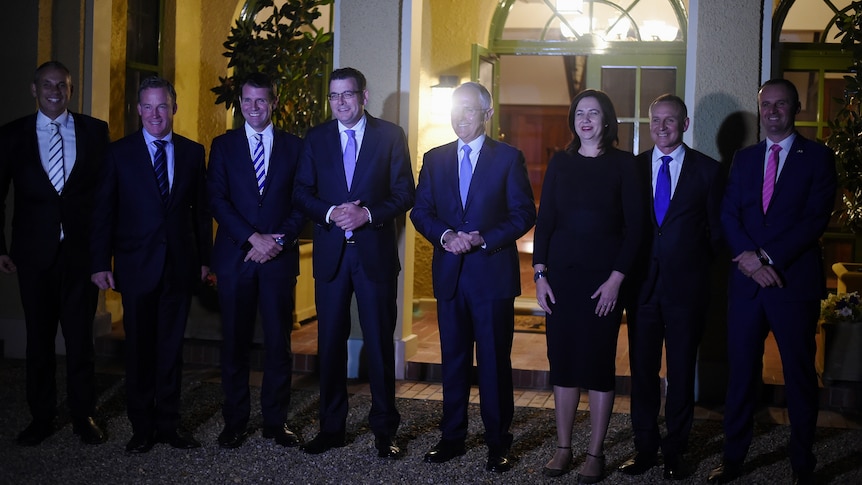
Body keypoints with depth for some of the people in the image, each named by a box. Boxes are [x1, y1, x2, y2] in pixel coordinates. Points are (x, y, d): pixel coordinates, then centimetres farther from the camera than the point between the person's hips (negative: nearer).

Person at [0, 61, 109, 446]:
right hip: (34, 251, 1)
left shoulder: (94, 131, 3)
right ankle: (41, 417, 21)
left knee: (80, 335, 4)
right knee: (39, 337, 9)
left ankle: (83, 415, 16)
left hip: (81, 249, -1)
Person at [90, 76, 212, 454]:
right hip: (136, 264, -1)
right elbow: (103, 211, 0)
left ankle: (168, 423, 18)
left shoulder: (192, 152, 7)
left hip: (180, 264, 2)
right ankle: (142, 427, 16)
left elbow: (202, 209, 8)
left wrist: (204, 258, 4)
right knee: (139, 348, 6)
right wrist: (100, 263, -5)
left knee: (171, 347, 8)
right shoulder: (120, 153, 1)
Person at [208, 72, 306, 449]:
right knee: (235, 342, 3)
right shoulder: (224, 146, 9)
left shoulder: (294, 146, 9)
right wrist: (253, 238, -11)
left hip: (279, 256, 0)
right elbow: (217, 200, 0)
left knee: (279, 341, 1)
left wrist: (280, 239, -10)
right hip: (235, 256, 0)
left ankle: (276, 421, 10)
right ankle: (235, 421, 12)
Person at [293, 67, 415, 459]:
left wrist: (368, 214, -16)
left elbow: (405, 193, -2)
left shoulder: (390, 136, 2)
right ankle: (331, 427, 19)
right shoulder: (316, 138, 9)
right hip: (330, 252, 2)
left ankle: (384, 430, 12)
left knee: (379, 341, 2)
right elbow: (301, 193, 5)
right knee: (330, 341, 8)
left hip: (375, 251, -2)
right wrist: (330, 213, -13)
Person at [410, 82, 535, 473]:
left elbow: (523, 214, -4)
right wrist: (446, 236, -11)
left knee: (495, 362, 2)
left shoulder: (508, 158, 0)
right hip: (449, 275, 3)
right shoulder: (435, 159, 11)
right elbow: (420, 211, 8)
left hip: (493, 273, -3)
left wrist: (482, 239, -16)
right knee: (453, 360, 11)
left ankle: (498, 444, 12)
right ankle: (452, 437, 20)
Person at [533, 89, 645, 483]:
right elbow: (544, 220, 7)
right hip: (562, 272, 3)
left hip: (605, 274, -3)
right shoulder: (560, 163, 8)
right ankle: (563, 448, 17)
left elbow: (634, 226, -4)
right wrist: (540, 273, -1)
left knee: (599, 361, 1)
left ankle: (595, 453, 11)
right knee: (562, 358, 6)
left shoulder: (623, 164, -1)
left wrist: (617, 278, -11)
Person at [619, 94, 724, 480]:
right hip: (643, 284, 2)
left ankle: (675, 451, 18)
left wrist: (698, 266, 1)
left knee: (681, 371, 7)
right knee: (642, 369, 7)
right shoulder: (633, 167, 6)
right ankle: (645, 448, 18)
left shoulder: (707, 170, 1)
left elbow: (716, 229, 5)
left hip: (686, 285, -1)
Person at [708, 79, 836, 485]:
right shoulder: (744, 158, 13)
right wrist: (747, 256, -12)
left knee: (800, 374, 5)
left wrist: (768, 257, -15)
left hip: (795, 280, -3)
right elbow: (728, 214, 5)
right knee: (741, 371, 6)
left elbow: (816, 219, -8)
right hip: (746, 281, 3)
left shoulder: (817, 157, 1)